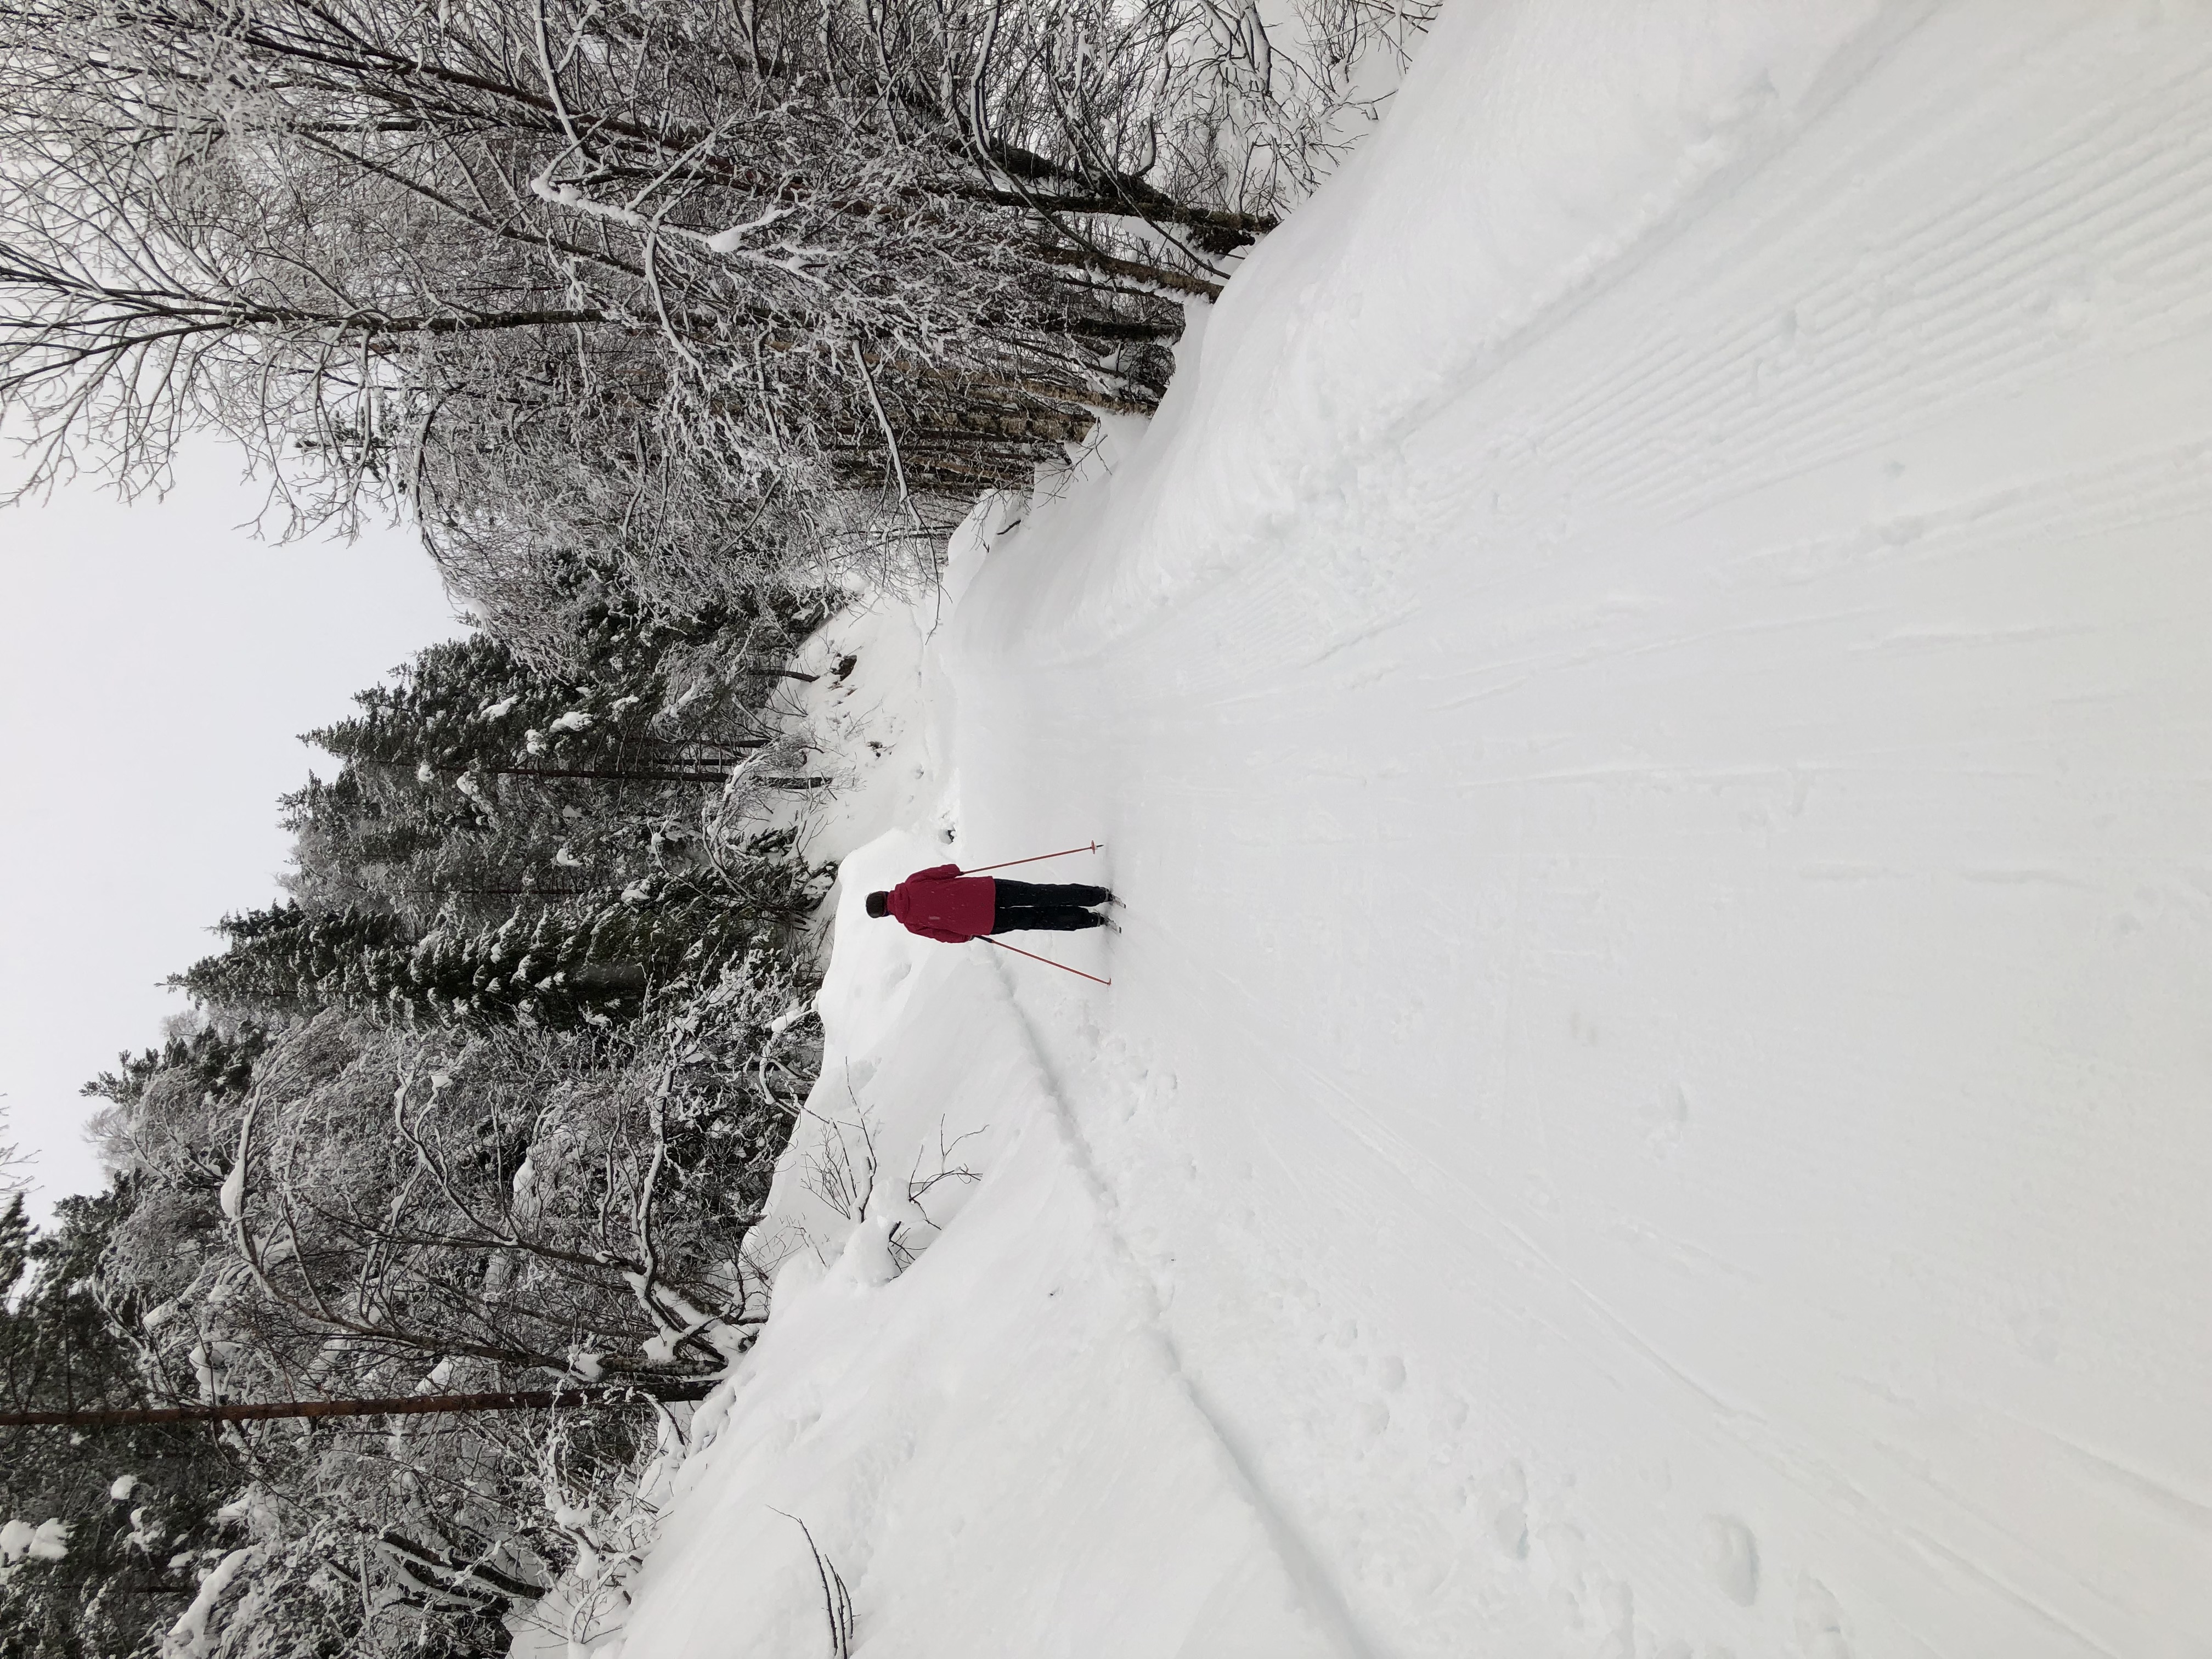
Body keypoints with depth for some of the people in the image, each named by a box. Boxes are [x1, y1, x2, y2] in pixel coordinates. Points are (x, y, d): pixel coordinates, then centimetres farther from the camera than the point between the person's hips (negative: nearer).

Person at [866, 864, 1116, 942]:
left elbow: (951, 936, -3)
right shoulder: (913, 882, 8)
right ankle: (1101, 895, 3)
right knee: (1040, 894, 7)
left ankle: (1093, 920, 7)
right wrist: (955, 871, 29)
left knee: (1034, 918, 10)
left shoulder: (911, 923, -2)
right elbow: (948, 870, 7)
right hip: (988, 888, 4)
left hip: (989, 922, -4)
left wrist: (968, 935, 15)